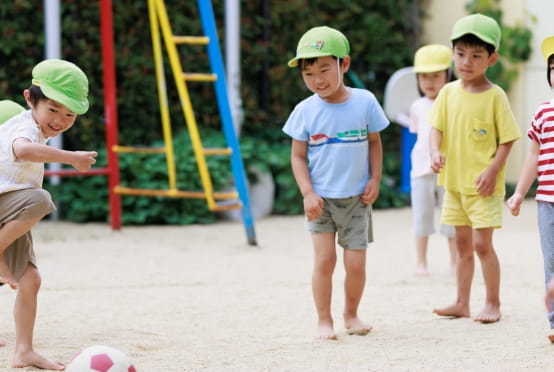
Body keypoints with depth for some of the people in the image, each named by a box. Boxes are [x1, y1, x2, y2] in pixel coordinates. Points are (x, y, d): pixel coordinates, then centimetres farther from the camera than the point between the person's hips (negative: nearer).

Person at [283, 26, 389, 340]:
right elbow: (298, 156, -1)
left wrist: (375, 180, -1)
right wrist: (308, 193, -11)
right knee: (325, 259, -8)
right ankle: (324, 320, 4)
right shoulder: (305, 111, -6)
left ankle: (351, 314, 23)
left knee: (356, 263, 1)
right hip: (321, 198, -1)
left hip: (356, 198, 1)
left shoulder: (364, 102, -5)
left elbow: (375, 142, 7)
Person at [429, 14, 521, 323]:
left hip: (483, 184, -5)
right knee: (463, 245, 14)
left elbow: (507, 138, -9)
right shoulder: (449, 93, 3)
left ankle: (493, 303, 7)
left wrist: (493, 170, -18)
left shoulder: (495, 96, -11)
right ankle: (462, 303, 22)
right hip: (454, 182, 5)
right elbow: (437, 127, 4)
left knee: (482, 243, -6)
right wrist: (436, 152, -16)